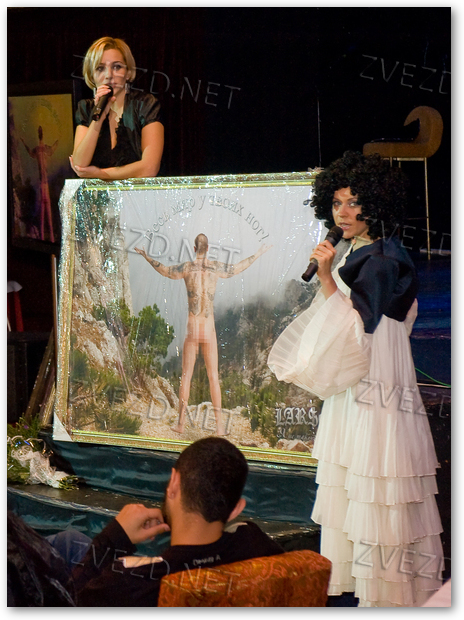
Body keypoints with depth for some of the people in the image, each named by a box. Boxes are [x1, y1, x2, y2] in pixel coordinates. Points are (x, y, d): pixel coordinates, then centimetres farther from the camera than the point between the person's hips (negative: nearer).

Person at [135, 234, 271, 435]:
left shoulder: (186, 268, -3)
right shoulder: (216, 267, -2)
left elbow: (164, 270, 15)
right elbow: (238, 268, 15)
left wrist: (146, 256, 32)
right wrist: (259, 254, 32)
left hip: (192, 330, 0)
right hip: (209, 330, 0)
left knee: (186, 375, 6)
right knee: (213, 376, 3)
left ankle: (181, 422, 6)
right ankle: (219, 424, 0)